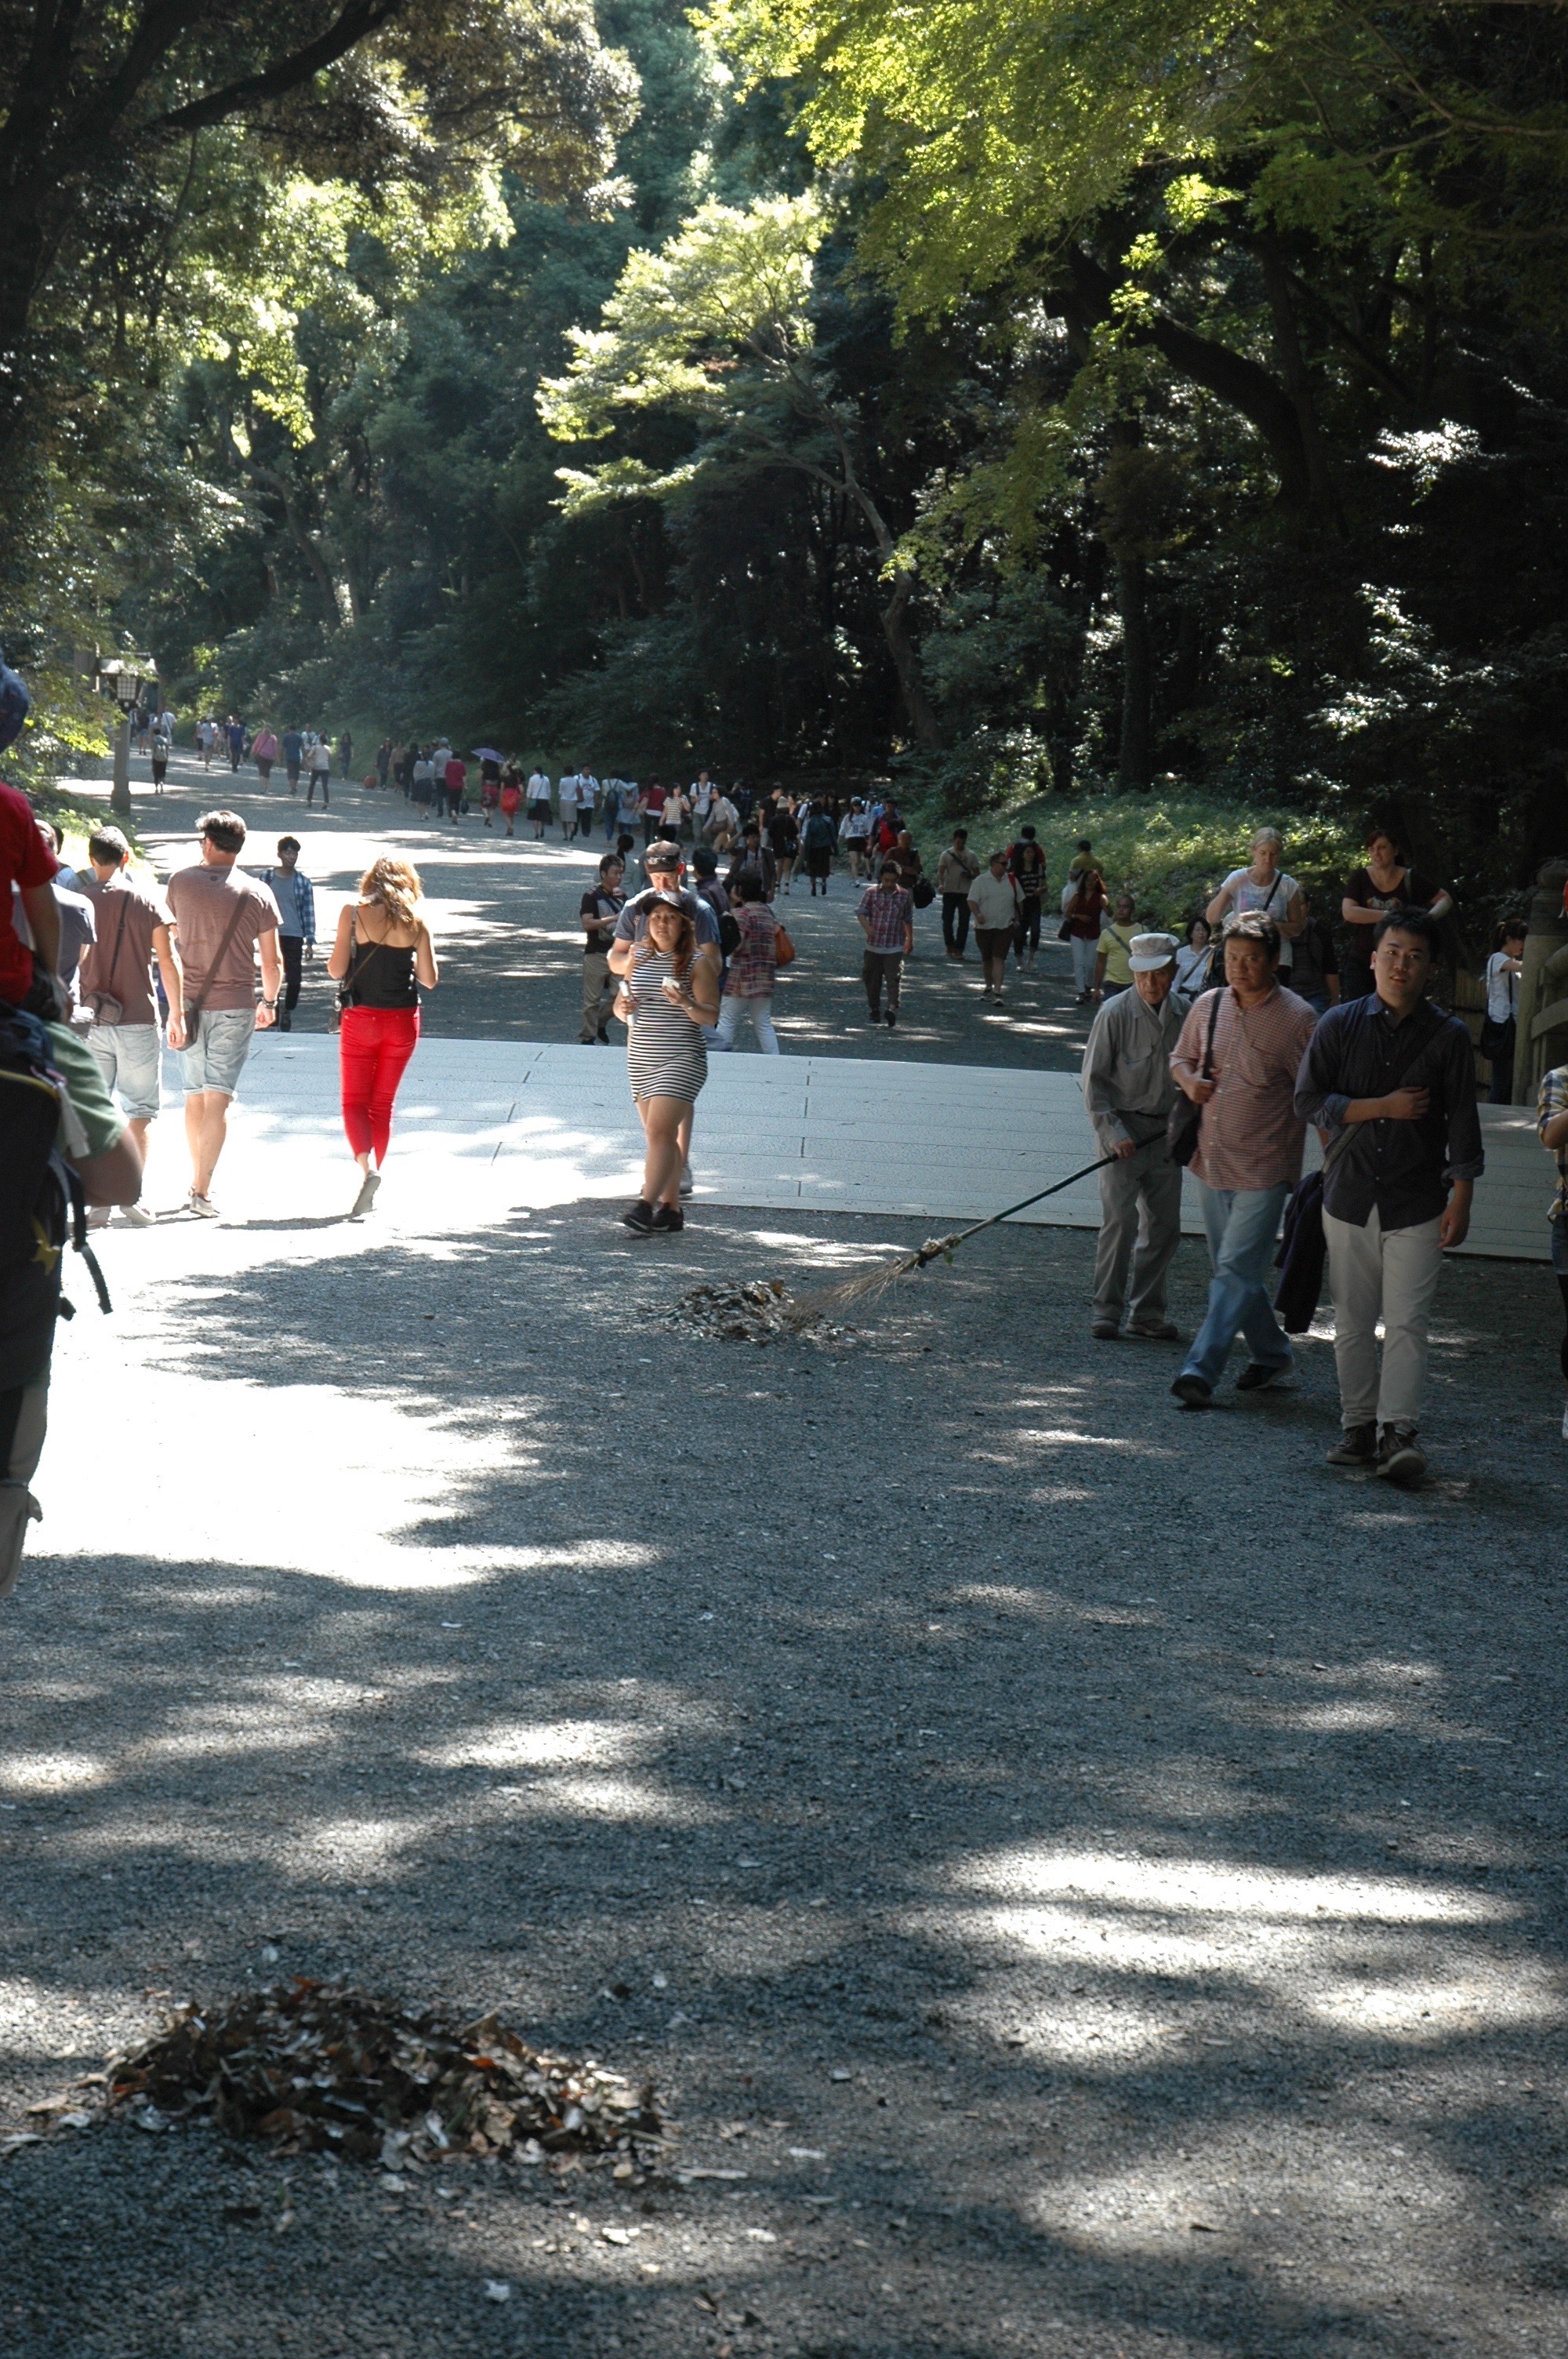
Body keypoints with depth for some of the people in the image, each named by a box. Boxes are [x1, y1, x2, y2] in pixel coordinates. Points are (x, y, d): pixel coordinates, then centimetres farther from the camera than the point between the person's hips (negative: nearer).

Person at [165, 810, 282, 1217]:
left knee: (194, 1096, 15)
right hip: (235, 1006, -2)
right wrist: (270, 1002, 17)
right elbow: (272, 962, 1)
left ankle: (198, 1182, 24)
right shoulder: (257, 894, -4)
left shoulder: (180, 882, 0)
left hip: (189, 1002, 2)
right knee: (218, 1099, -4)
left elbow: (168, 942, 13)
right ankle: (202, 1190, -11)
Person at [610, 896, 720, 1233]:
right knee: (661, 1135, 10)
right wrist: (623, 1008, -7)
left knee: (660, 1131, -17)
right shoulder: (639, 958, 11)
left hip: (682, 1057, -6)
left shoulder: (698, 963, -5)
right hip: (641, 1057, 6)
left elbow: (711, 1015, -8)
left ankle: (646, 1207, -24)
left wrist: (686, 1004, -28)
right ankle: (671, 1208, 16)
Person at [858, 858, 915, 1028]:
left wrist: (910, 940, 23)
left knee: (893, 978, -16)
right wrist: (867, 927, -24)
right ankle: (875, 1010, 22)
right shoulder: (871, 893, 1)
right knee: (872, 979, 9)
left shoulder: (905, 895, 4)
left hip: (895, 947, -1)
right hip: (873, 945, 1)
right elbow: (861, 913, -3)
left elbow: (908, 919, 16)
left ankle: (893, 1008, -29)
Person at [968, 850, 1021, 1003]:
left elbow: (1018, 901, 17)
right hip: (984, 926, 0)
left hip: (1005, 927, 0)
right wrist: (977, 914, -25)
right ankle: (988, 986, 31)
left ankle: (997, 991, -18)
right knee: (986, 960, 12)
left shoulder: (1012, 881, 7)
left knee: (999, 958, -12)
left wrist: (1017, 920, 14)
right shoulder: (981, 881, -1)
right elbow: (972, 901, -7)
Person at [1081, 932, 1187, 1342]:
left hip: (1165, 1133, 5)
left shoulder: (1183, 1014, 4)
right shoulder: (1116, 1013, -10)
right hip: (1122, 1128, -5)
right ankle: (1106, 1312, -2)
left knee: (1164, 1227, 6)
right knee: (1119, 1221, -11)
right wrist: (1113, 1131, -15)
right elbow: (1093, 1078, -8)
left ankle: (1146, 1313, 17)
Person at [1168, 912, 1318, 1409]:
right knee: (1232, 1270, 16)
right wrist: (1189, 1079, -2)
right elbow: (1180, 1057, 21)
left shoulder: (1297, 1018, -9)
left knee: (1236, 1272, -11)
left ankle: (1200, 1370, -16)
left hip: (1263, 1169, -6)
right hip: (1211, 1162, 6)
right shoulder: (1207, 1007, 5)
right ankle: (1272, 1353, 32)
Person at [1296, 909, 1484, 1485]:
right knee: (1353, 1322, 6)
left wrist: (1460, 1200, -3)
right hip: (1349, 1194, 2)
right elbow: (1308, 1100, -2)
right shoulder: (1340, 1025, 4)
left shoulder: (1448, 1036, 2)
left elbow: (1462, 1124, 3)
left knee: (1406, 1322, -9)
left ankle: (1398, 1431, -12)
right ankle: (1359, 1426, 15)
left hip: (1418, 1201, -2)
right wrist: (1384, 1107, -9)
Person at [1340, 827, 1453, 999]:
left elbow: (1446, 899, 11)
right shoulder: (1360, 879, -1)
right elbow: (1348, 912, -15)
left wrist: (1431, 916, -13)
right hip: (1361, 962, 0)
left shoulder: (1411, 880, 0)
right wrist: (1389, 915, -23)